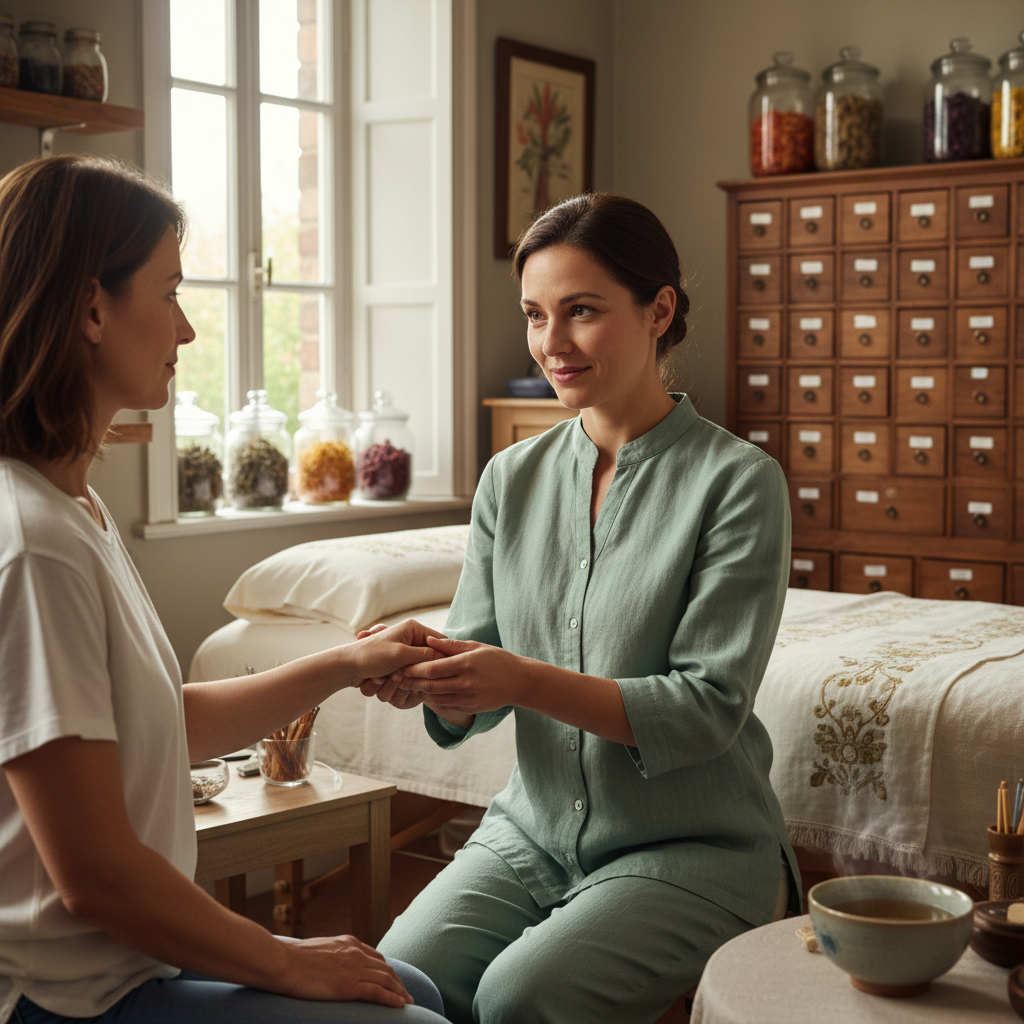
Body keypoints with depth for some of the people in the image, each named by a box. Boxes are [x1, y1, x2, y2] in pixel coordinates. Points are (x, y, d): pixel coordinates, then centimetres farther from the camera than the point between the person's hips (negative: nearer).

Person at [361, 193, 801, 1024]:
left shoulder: (738, 481, -10)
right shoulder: (513, 479, 5)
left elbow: (709, 708, -16)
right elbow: (471, 706, 5)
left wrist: (527, 680, -27)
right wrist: (427, 675, -19)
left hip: (690, 847, -4)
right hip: (535, 829, 4)